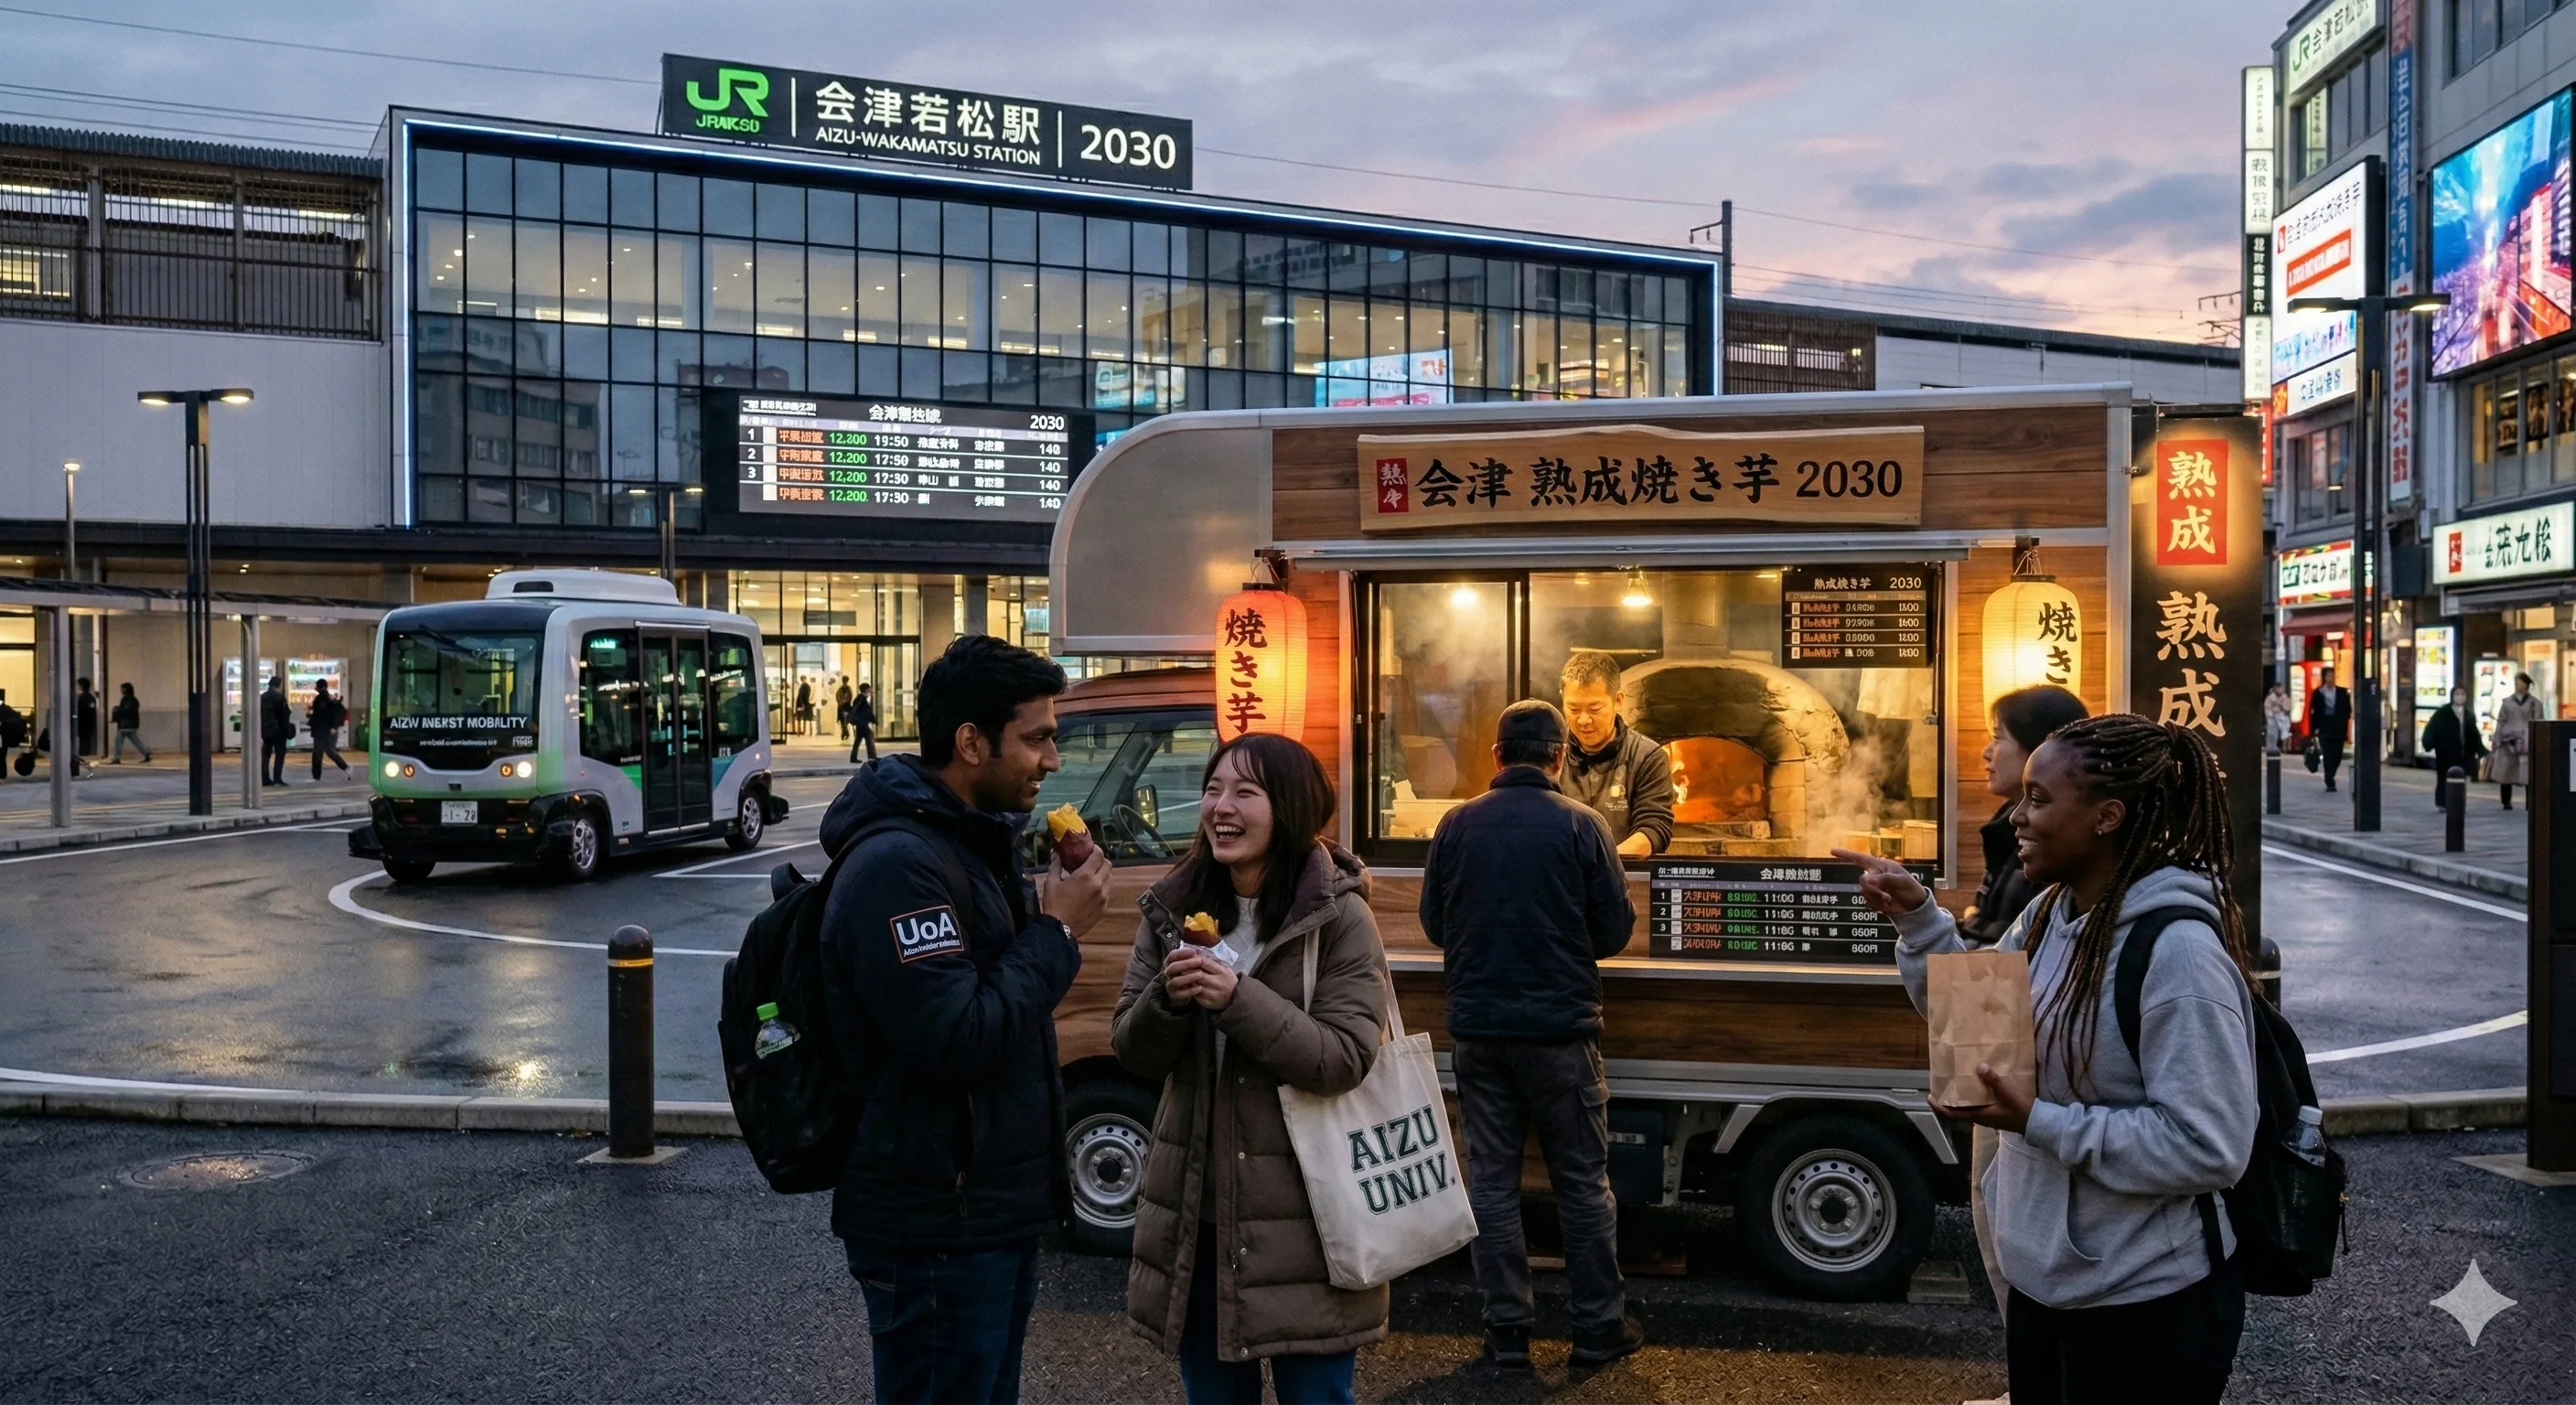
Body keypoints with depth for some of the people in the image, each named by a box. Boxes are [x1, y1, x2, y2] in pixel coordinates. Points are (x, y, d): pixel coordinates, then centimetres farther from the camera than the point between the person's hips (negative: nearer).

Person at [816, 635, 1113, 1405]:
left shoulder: (976, 844, 11)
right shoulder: (897, 865, -21)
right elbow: (954, 1044, -26)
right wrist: (1055, 933, -18)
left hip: (995, 1212, 10)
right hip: (937, 1234, -10)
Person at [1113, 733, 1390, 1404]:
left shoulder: (1339, 917, -11)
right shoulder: (1174, 908, 2)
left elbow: (1344, 1058, -17)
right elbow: (1133, 1052, 3)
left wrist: (1238, 1000, -27)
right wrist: (1168, 997, -18)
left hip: (1303, 1213, -4)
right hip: (1196, 1207, 5)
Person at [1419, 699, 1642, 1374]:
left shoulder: (1457, 825, -1)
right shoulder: (1581, 825, -8)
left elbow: (1435, 925, 7)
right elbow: (1615, 929, -3)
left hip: (1477, 1028, 2)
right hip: (1559, 1027, -2)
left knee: (1491, 1178, 10)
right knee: (1582, 1179, 9)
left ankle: (1506, 1331, 14)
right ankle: (1599, 1328, 17)